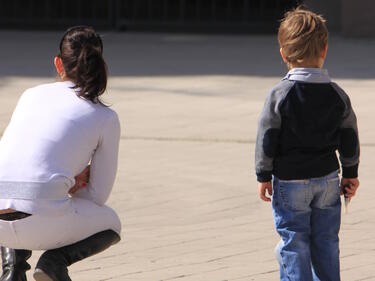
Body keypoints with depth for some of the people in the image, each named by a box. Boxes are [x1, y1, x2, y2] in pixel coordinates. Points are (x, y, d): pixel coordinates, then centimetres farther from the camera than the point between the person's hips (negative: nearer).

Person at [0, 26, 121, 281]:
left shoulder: (31, 95, 21)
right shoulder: (106, 118, 11)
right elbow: (98, 196, 15)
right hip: (41, 226, -4)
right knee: (110, 223, 29)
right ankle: (56, 260, 1)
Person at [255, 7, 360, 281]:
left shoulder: (279, 95, -13)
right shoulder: (338, 95, -2)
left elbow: (267, 138, -10)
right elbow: (349, 137, 6)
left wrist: (264, 175, 0)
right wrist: (350, 173, 17)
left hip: (290, 181, -4)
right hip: (328, 178, 4)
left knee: (293, 243, 3)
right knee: (326, 242, 13)